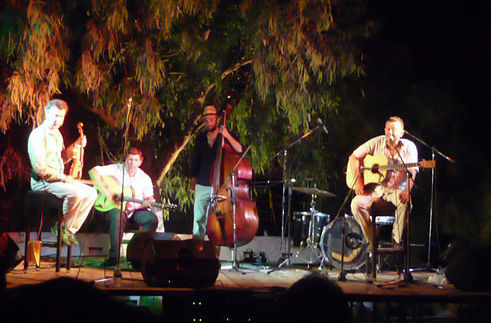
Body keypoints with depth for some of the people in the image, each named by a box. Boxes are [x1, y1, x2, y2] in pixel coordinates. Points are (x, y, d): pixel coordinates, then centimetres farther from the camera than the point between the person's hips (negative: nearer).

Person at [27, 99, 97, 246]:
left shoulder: (56, 133, 14)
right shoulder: (38, 134, -16)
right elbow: (40, 168, -22)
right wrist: (63, 178, -17)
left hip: (58, 180, 10)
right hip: (42, 182, -9)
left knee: (91, 193, 1)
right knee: (76, 193, -31)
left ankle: (71, 229, 3)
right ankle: (62, 228, -12)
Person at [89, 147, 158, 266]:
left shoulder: (145, 178, 8)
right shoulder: (116, 169, -2)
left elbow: (148, 197, 11)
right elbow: (93, 171, -11)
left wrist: (149, 202, -15)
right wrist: (104, 189, -21)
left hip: (136, 210, 3)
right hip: (117, 207, -3)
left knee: (152, 219, -27)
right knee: (117, 216, -39)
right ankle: (113, 256, -34)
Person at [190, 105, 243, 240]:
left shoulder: (226, 137, 2)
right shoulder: (200, 138, 13)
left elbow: (240, 150, -13)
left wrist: (228, 136, -22)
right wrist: (193, 178, 22)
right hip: (202, 185, 4)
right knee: (199, 218, 4)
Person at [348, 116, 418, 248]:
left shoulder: (409, 147, 0)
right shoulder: (377, 143, 2)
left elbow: (412, 171, -12)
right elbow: (354, 157, 3)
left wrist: (407, 190, -32)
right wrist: (358, 180, -11)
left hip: (395, 191, -1)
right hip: (375, 190, 1)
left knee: (406, 202, -35)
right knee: (356, 203, -27)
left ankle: (396, 241, -17)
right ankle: (371, 241, -11)